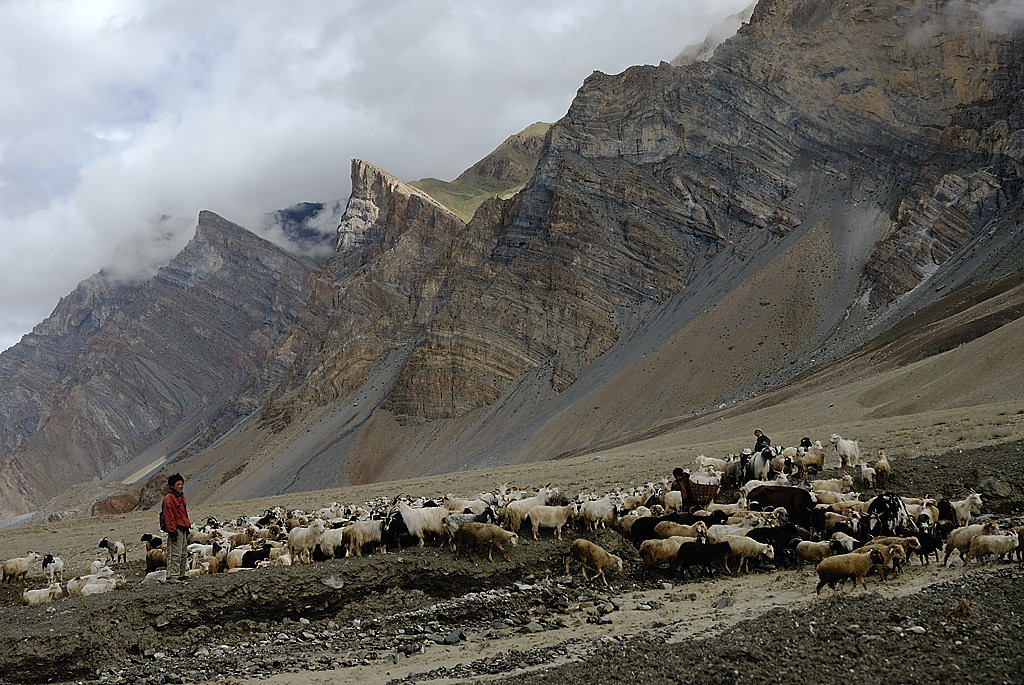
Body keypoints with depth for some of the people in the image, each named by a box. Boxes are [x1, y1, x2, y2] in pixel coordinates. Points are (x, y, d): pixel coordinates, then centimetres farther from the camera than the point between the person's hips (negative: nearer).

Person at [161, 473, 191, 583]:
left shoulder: (180, 497, 18)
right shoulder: (169, 498, -12)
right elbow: (169, 516, -17)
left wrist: (187, 527, 25)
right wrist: (172, 531, -20)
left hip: (182, 529, 10)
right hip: (175, 529, -10)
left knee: (184, 553, 15)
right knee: (175, 554, -12)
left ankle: (181, 574, 24)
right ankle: (172, 576, -13)